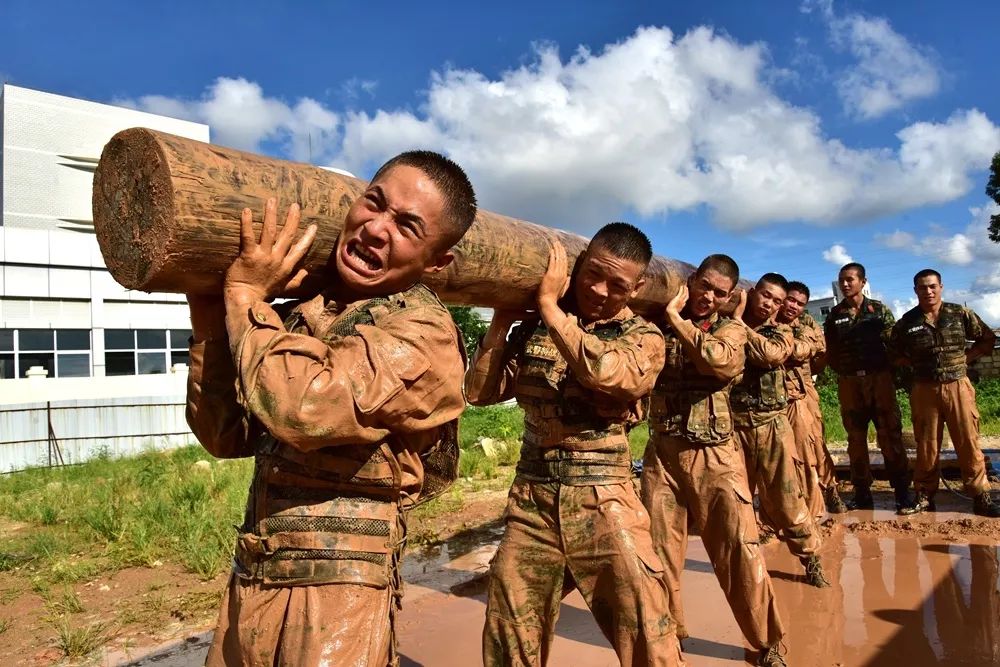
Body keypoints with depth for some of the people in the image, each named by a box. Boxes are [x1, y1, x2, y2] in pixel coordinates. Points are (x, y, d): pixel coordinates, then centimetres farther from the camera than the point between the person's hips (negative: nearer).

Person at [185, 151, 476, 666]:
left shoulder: (423, 332, -15)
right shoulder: (299, 313, 6)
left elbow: (303, 406, -29)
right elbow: (226, 436, 9)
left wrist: (245, 295, -15)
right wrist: (210, 326, -2)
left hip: (338, 588, -6)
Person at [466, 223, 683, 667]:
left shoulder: (644, 338, -2)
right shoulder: (535, 327, 5)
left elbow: (606, 373, -26)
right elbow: (481, 392, 2)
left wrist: (551, 305, -19)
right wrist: (502, 318, -4)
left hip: (602, 501, -2)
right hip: (531, 498, 3)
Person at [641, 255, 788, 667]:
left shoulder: (730, 330, 1)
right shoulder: (657, 325, 4)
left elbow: (718, 359, -22)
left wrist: (674, 316, -17)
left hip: (715, 454, -1)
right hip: (662, 452, 2)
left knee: (740, 549, 0)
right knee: (659, 550, 9)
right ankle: (668, 634, 31)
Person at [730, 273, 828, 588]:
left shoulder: (781, 332, 5)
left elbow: (769, 354, -18)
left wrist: (739, 322, -11)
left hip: (771, 425, 0)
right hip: (733, 424, 0)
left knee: (786, 497, 4)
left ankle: (811, 560, 20)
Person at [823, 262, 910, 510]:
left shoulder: (879, 309, 4)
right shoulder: (834, 315, 8)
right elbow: (831, 354, 12)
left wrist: (890, 371, -2)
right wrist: (844, 370, 2)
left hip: (880, 379, -2)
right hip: (849, 383, 2)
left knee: (890, 436, -1)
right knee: (856, 439, 5)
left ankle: (901, 491, 9)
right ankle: (862, 494, 13)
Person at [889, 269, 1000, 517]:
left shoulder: (960, 314, 2)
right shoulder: (907, 322, 2)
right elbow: (894, 353, 13)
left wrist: (965, 357, 2)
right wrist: (916, 365, 3)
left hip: (959, 387, 0)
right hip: (924, 391, 0)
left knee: (969, 443, 2)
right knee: (926, 447, 6)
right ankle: (925, 496, 16)